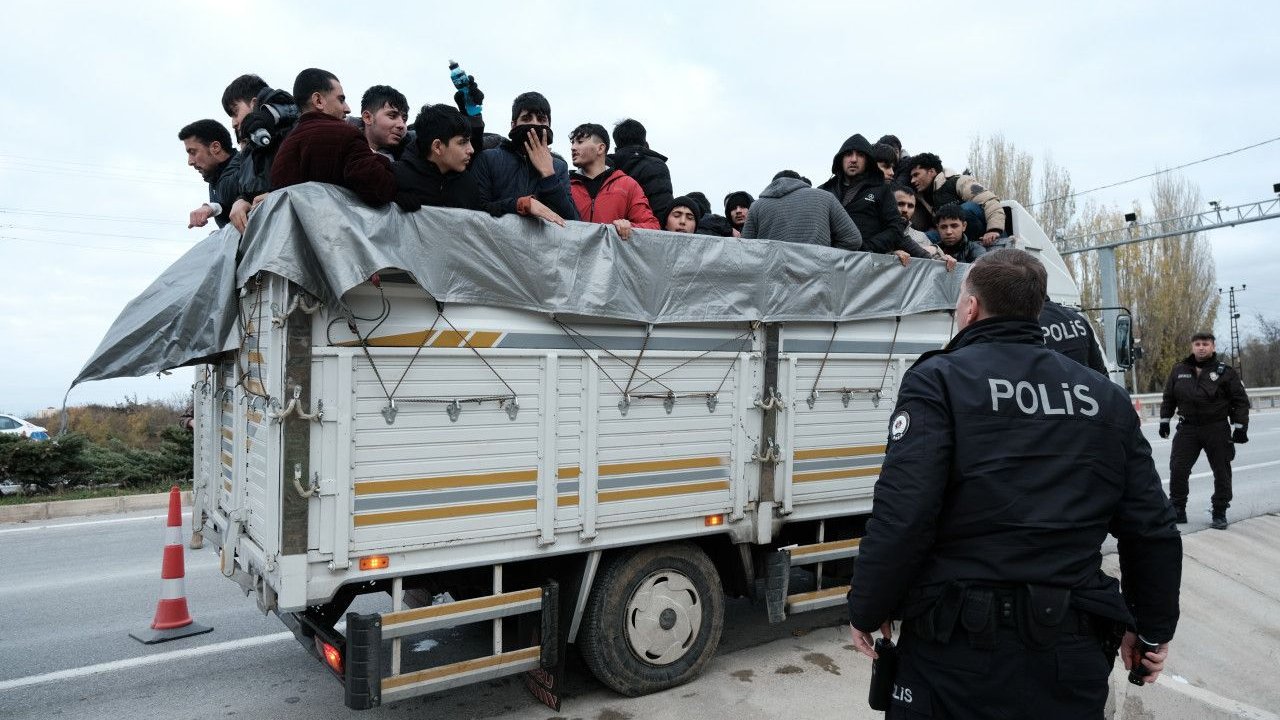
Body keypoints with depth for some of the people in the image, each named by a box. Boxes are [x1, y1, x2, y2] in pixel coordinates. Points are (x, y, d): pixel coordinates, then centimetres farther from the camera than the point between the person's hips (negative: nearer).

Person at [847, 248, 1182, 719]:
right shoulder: (1106, 397, 7)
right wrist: (1153, 626, 21)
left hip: (960, 648, -4)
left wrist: (866, 610, -6)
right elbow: (1152, 528, 7)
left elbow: (900, 516, -19)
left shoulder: (938, 381, -10)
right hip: (1072, 654, 5)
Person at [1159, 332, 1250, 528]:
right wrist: (1164, 420, 12)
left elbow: (1241, 401, 0)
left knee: (1222, 472, 5)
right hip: (1187, 429, 2)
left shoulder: (1225, 372, -2)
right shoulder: (1179, 370, 6)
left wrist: (1239, 427, -5)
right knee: (1178, 469, -3)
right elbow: (1168, 397, 15)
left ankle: (1220, 513, 18)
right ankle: (1177, 510, 9)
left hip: (1217, 430, -2)